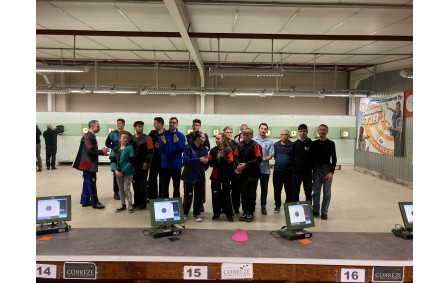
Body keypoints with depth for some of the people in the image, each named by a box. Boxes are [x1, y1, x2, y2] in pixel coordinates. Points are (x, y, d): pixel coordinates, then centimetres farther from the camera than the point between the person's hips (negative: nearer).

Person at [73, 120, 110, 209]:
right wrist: (102, 151, -14)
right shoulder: (88, 137, -16)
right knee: (91, 183, -4)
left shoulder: (91, 136, 16)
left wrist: (102, 152, 8)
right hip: (88, 164, -11)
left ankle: (85, 201, 25)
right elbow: (90, 150, -25)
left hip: (89, 164, 11)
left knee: (87, 182, 16)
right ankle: (95, 202, 3)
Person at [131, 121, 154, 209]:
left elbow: (151, 152, -8)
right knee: (135, 183, 9)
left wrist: (146, 162, -14)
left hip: (143, 165, -4)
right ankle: (136, 201, 21)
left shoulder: (147, 138, -4)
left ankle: (143, 202, 10)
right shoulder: (132, 138, 10)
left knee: (142, 184, 1)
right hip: (134, 165, 4)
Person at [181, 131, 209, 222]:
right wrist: (199, 160, -22)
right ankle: (185, 213, 22)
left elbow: (206, 163, 6)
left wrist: (205, 162, -18)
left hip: (200, 176, 4)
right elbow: (185, 160, -18)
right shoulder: (188, 147, -8)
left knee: (199, 196, 6)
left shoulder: (204, 149, 5)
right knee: (188, 196, 4)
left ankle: (196, 214, 21)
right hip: (189, 176, -4)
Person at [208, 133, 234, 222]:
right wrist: (217, 159, -18)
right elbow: (210, 163, -1)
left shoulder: (228, 150, -5)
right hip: (215, 176, 3)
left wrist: (222, 158, -23)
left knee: (226, 194, 3)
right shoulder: (213, 150, 3)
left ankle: (229, 214, 13)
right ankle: (216, 213, 21)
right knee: (215, 194, 7)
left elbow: (230, 164, -12)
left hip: (225, 176, -2)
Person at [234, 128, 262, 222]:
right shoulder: (240, 145, 3)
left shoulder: (255, 145, -10)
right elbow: (236, 156, 7)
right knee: (243, 193, 10)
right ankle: (245, 211, 24)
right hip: (242, 173, 4)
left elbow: (259, 159, -13)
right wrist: (238, 165, -13)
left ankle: (251, 213, 17)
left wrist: (246, 164, -16)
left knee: (251, 194, 4)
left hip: (252, 174, -4)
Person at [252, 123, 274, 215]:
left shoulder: (269, 142, 4)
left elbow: (271, 155, 0)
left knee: (264, 188, 8)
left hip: (265, 169, 1)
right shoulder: (253, 140, 2)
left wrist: (263, 159, -17)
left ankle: (263, 206, 20)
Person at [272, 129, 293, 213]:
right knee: (277, 190, 11)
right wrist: (278, 163, 10)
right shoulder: (276, 145, 6)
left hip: (289, 172, -3)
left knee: (289, 190, 7)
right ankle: (277, 205, 24)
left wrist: (291, 165, -6)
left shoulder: (292, 145, -6)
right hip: (277, 171, 3)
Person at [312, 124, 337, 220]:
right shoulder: (314, 143, 5)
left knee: (327, 193, 4)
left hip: (327, 170, -1)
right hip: (317, 169, 2)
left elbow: (334, 159, -2)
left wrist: (331, 172, -11)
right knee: (316, 191, 8)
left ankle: (324, 212, 14)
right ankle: (315, 210, 20)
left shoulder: (331, 143, -1)